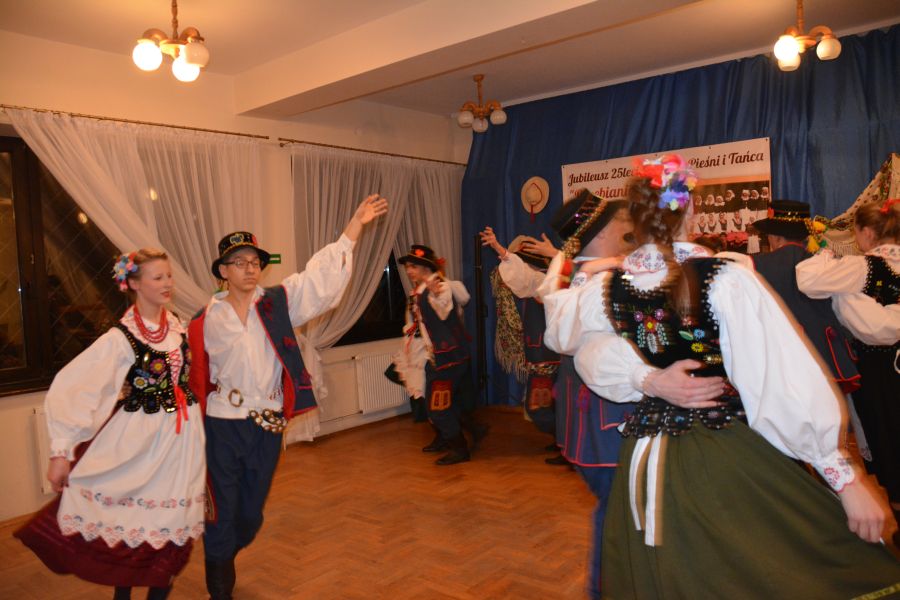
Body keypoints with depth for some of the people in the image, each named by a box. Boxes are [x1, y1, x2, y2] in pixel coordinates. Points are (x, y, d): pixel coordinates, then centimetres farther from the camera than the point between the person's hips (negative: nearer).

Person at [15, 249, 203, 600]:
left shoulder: (177, 326, 2)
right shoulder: (120, 338, -14)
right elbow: (67, 389, -15)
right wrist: (61, 452, -17)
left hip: (183, 436, 4)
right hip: (141, 439, -4)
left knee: (172, 522, 10)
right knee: (130, 522, 7)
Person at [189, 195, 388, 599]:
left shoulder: (279, 302, 0)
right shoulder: (206, 320, -2)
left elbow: (322, 276, -9)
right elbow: (195, 375, 3)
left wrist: (355, 224, -16)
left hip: (269, 426, 2)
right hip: (223, 425, -2)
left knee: (252, 512, 18)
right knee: (222, 511, 6)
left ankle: (222, 559, 48)